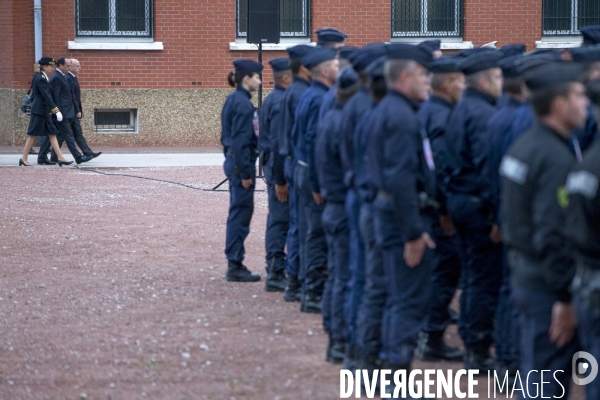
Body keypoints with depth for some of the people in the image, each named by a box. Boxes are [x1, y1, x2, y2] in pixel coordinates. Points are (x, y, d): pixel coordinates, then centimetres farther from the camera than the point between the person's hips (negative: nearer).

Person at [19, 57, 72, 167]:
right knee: (33, 135, -2)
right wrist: (56, 110, -25)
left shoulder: (45, 79, 13)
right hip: (39, 111, -10)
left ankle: (60, 158, 2)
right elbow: (46, 96, -22)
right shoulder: (40, 79, -16)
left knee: (52, 134, 5)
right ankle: (24, 158, 6)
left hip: (45, 112, 10)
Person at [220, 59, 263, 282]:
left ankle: (234, 264, 18)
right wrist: (245, 173, -19)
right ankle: (235, 266, -1)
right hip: (242, 163, -10)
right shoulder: (243, 104, -16)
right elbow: (240, 140, -20)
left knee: (239, 212, 13)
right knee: (241, 212, -5)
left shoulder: (233, 100, 13)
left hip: (233, 161, 10)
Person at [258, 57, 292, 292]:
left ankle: (276, 270, 20)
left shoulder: (271, 100, 15)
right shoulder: (281, 102, -16)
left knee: (278, 219, 14)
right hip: (280, 166, -10)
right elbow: (277, 141, -21)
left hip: (273, 164, 10)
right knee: (280, 220, -7)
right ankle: (276, 274, -5)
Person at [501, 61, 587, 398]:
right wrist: (565, 299, -21)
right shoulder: (558, 158, -20)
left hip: (525, 277, 10)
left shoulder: (523, 146, 10)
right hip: (546, 285, -10)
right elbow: (554, 235, -24)